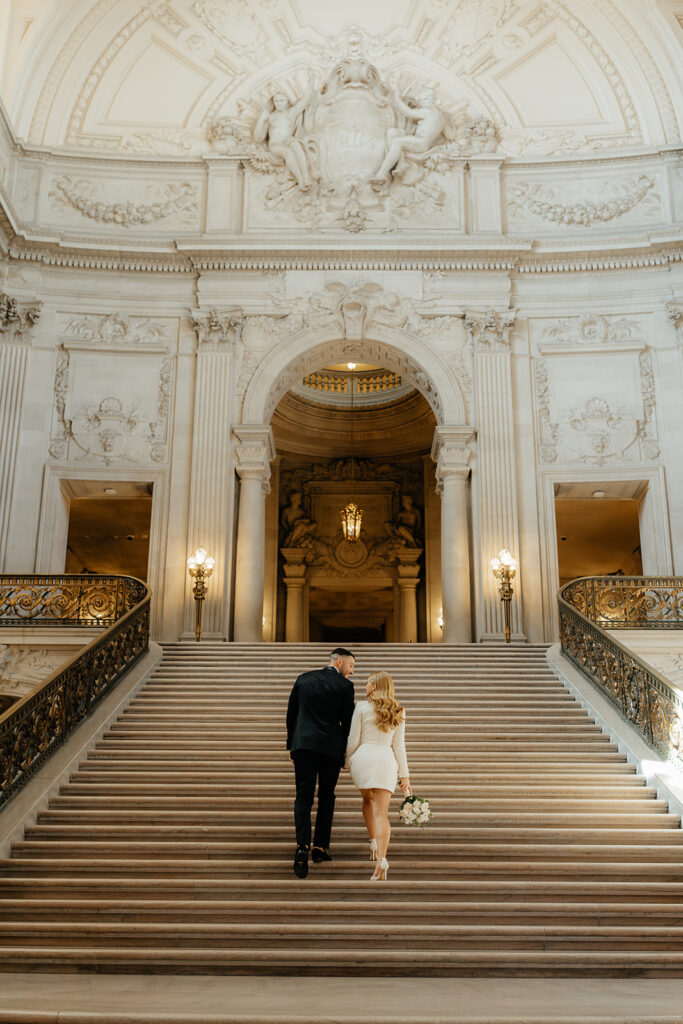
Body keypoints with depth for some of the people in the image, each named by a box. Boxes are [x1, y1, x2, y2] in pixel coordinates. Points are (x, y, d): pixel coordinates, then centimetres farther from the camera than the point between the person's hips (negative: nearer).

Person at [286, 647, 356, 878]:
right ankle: (320, 847, 14)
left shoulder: (303, 679, 10)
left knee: (303, 797, 0)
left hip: (303, 743, 2)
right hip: (331, 747, -2)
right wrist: (346, 753, 11)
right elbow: (347, 721, 0)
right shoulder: (344, 685, -1)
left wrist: (291, 746, 19)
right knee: (326, 797, 13)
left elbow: (291, 714, 12)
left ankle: (302, 846, -17)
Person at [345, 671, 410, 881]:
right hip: (387, 761, 2)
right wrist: (404, 775, 11)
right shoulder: (398, 712, 8)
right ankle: (381, 858, -17)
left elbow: (353, 740, 2)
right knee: (381, 812, -1)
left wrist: (348, 761, 18)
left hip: (363, 756, -1)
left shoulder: (362, 707, -1)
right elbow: (399, 746, 8)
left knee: (368, 801, 26)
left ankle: (374, 841, 18)